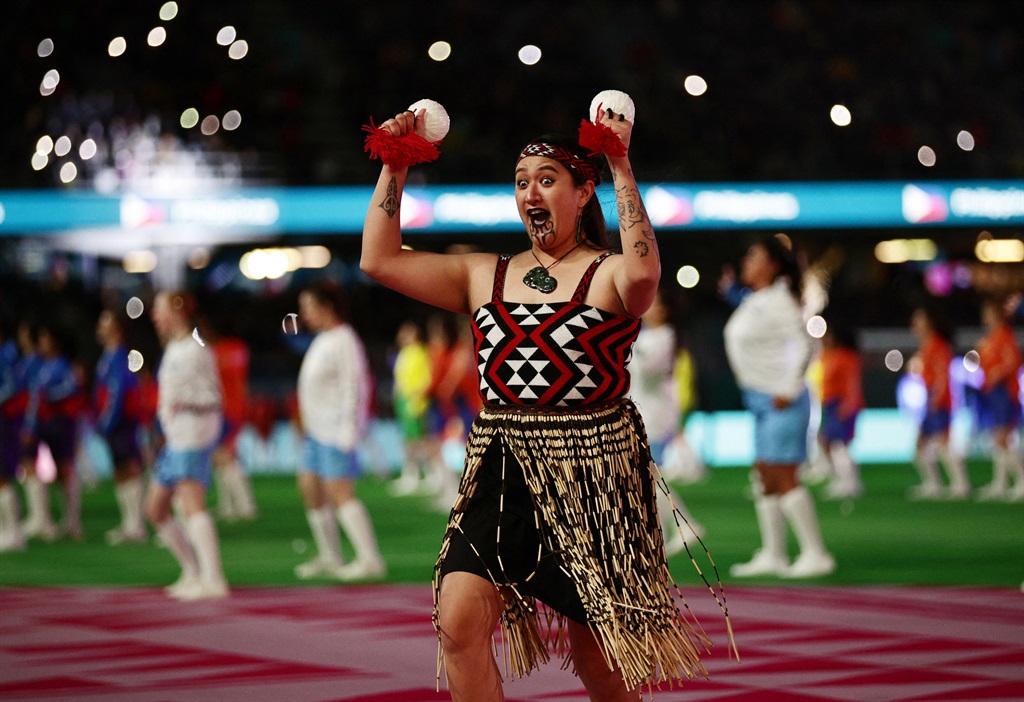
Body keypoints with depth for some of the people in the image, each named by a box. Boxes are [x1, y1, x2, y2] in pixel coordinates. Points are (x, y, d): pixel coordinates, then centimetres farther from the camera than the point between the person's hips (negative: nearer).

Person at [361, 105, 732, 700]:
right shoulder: (485, 276, 12)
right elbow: (379, 259, 9)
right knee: (458, 619, -17)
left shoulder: (607, 276, -2)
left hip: (592, 478, -3)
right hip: (501, 473, 4)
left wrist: (621, 168, -24)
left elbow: (644, 273, -27)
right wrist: (394, 168, 4)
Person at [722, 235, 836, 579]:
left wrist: (787, 391, -21)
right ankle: (773, 555, 17)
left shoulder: (779, 302, -15)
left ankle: (816, 554, -7)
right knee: (765, 476, 11)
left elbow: (803, 346, -20)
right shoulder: (753, 301, 13)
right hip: (761, 400, 10)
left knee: (784, 477, -10)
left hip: (780, 401, -10)